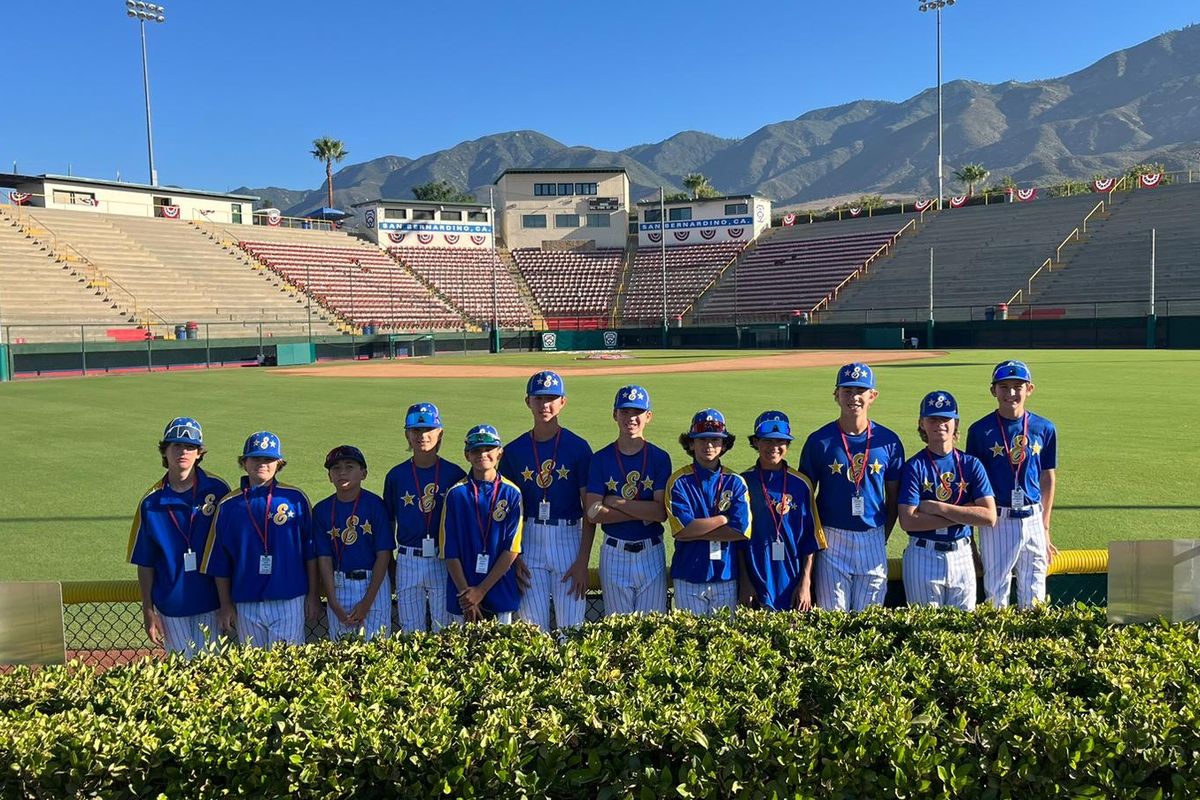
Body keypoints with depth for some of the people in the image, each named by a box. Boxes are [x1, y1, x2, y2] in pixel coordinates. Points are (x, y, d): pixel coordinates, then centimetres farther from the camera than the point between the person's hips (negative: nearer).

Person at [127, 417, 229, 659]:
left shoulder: (218, 490, -4)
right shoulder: (151, 502, -1)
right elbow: (145, 563, 4)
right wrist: (148, 611, 3)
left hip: (212, 603, -1)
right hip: (171, 606, 1)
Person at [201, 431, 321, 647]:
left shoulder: (296, 498, 0)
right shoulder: (228, 505, 4)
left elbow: (310, 551, 4)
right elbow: (220, 563, 9)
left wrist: (313, 596, 3)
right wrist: (225, 605, 7)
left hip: (289, 601, -2)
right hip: (246, 606, 2)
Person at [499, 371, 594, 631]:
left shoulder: (578, 447, -3)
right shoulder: (514, 450, 4)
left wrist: (583, 561, -8)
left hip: (568, 539, -2)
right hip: (528, 541, 2)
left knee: (571, 628, 1)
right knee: (533, 628, 7)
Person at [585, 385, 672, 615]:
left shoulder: (660, 458, -1)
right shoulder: (601, 459, 0)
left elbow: (662, 512, -11)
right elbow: (593, 513, -10)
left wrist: (615, 502, -13)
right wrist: (644, 513, -14)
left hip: (651, 554, 0)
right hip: (614, 554, 0)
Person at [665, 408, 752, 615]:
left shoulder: (735, 482, 4)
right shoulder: (679, 481, -3)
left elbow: (742, 530, -8)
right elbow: (683, 529, -14)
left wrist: (697, 531, -11)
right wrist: (724, 518, -7)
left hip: (726, 576, 2)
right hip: (688, 577, -2)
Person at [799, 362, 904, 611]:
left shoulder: (888, 441, 2)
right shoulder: (819, 440, -3)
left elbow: (893, 497, 9)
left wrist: (883, 538, 6)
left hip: (873, 540, 2)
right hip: (832, 541, -2)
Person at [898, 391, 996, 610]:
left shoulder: (971, 464, 4)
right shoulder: (914, 466, -4)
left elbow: (989, 516, -6)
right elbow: (907, 521, -14)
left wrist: (938, 507, -12)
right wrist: (963, 514, -11)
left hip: (962, 556, 3)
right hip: (923, 557, -2)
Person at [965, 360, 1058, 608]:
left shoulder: (1044, 429, 3)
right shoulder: (980, 430, -3)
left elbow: (1048, 479, 8)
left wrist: (1045, 528, 7)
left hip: (1033, 520, 2)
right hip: (996, 520, -2)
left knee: (1034, 592, 9)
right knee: (996, 589, 3)